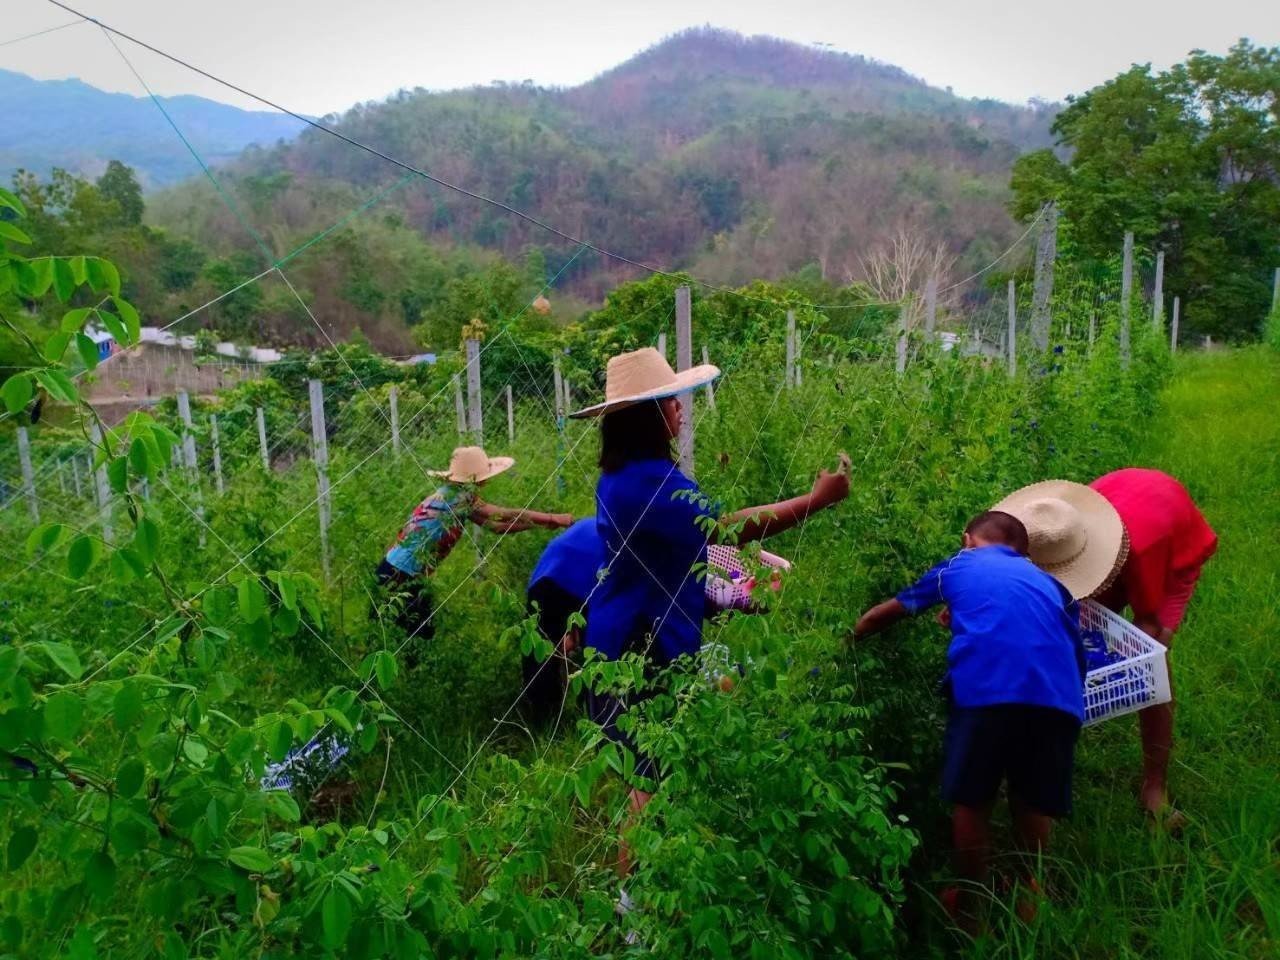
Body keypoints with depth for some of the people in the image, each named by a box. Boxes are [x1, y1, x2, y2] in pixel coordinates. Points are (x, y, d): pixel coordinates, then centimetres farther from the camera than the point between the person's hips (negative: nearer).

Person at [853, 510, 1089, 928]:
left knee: (971, 801, 14)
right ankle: (1024, 896, 33)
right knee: (1033, 803, 20)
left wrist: (849, 640, 53)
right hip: (1059, 694, 3)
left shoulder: (958, 566, 29)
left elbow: (883, 614, 36)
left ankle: (971, 907, 27)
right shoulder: (1051, 585, 34)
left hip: (986, 687, -2)